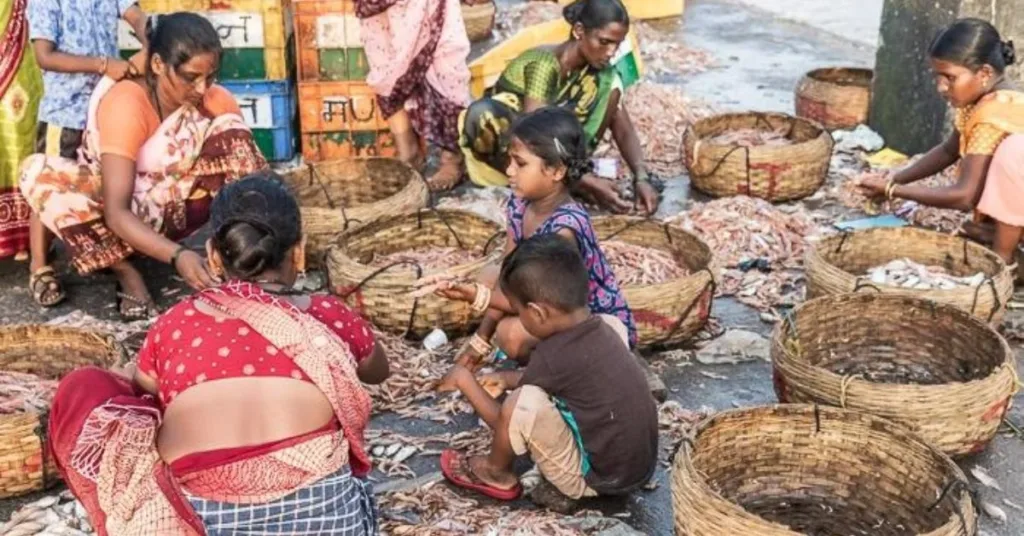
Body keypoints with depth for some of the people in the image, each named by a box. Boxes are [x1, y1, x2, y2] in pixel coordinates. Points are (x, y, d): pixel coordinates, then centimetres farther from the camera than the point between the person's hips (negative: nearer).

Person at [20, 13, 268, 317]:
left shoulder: (217, 100, -16)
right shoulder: (126, 103, -29)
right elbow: (116, 212, -37)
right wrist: (177, 256, -53)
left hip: (170, 209, 3)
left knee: (230, 128, -20)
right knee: (38, 172, -33)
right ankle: (124, 270, -21)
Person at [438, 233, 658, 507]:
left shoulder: (553, 355, -22)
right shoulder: (601, 328, -1)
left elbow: (504, 419, -6)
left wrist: (466, 381, 7)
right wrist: (510, 377, 23)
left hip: (598, 479, -8)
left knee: (524, 402, -21)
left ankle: (496, 473, 7)